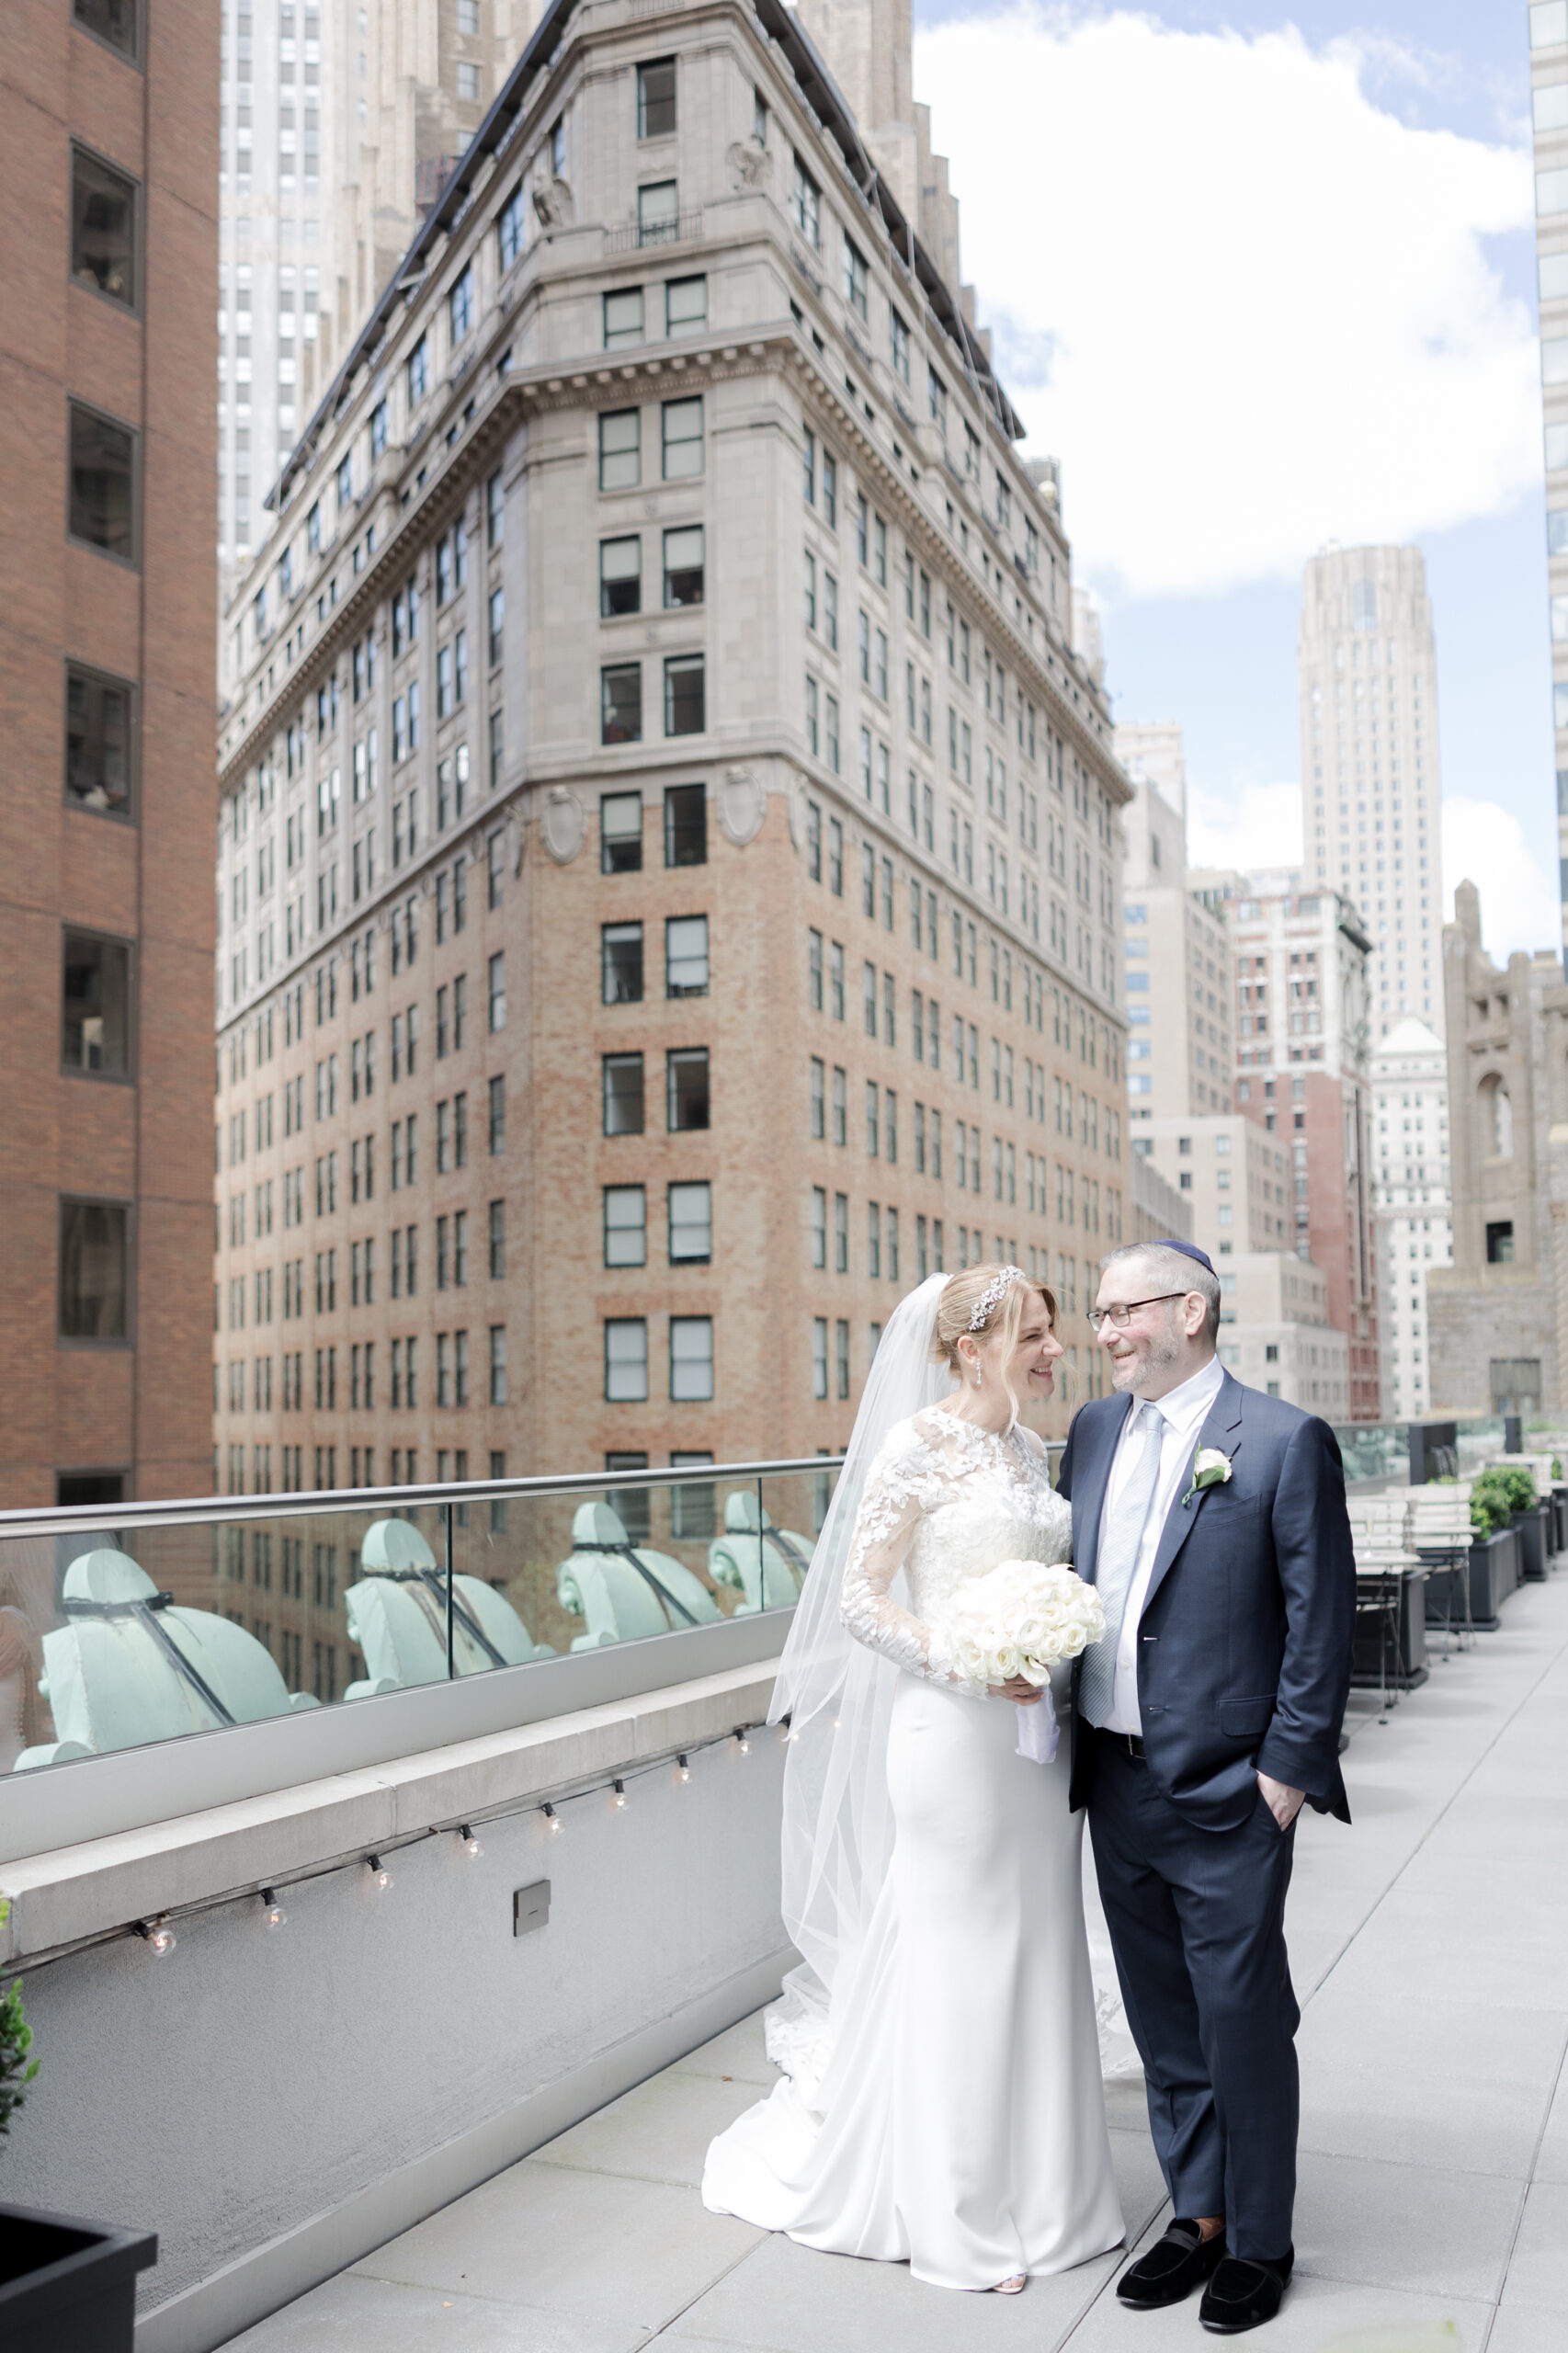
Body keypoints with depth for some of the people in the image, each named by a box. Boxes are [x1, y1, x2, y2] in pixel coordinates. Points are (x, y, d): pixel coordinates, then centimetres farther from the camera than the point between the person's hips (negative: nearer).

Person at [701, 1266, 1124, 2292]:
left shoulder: (1030, 1449, 10)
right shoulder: (919, 1445, -12)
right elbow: (858, 1598, -13)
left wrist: (1064, 1652, 4)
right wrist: (965, 1664, -22)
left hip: (1039, 1736, 7)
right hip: (956, 1736, -7)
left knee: (1036, 1953, 14)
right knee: (957, 1958, 4)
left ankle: (1034, 2186, 30)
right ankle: (955, 2213, 20)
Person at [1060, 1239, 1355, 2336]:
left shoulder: (1285, 1441, -11)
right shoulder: (1094, 1430, 7)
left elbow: (1322, 1620, -10)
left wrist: (1287, 1770, -12)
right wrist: (1068, 1734, 8)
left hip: (1226, 1792, -6)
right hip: (1117, 1785, 6)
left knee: (1244, 2024, 7)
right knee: (1164, 2024, 17)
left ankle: (1260, 2242, 27)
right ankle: (1200, 2216, 34)